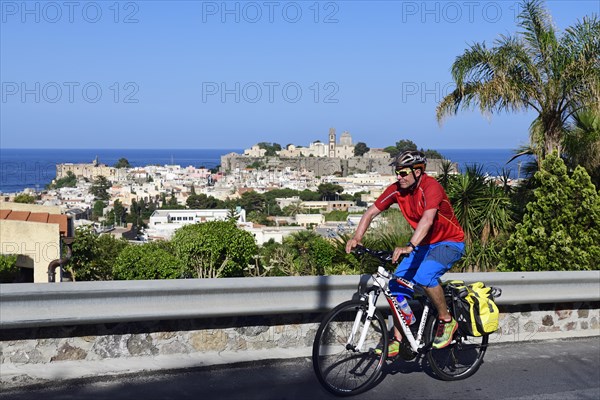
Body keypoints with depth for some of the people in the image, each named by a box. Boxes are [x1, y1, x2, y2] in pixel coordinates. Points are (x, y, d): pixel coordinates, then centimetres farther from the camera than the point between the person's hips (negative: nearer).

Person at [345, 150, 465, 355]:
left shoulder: (430, 187, -27)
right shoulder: (396, 190, -8)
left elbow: (427, 219, -43)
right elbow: (371, 213, -7)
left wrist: (409, 246, -55)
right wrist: (356, 237, -23)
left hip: (450, 242, -7)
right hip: (425, 244, 7)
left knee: (424, 276, -31)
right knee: (398, 283, -7)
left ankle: (447, 321, -7)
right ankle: (397, 340, 2)